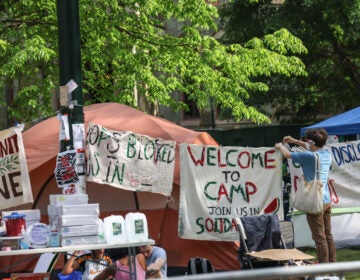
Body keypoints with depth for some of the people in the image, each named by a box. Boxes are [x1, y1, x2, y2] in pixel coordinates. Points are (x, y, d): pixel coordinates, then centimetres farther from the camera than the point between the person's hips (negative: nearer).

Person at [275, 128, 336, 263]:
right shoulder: (326, 154, 7)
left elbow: (287, 154, -2)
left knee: (319, 237, -5)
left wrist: (280, 146, 20)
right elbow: (314, 149, 29)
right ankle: (332, 263, 17)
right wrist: (294, 141, 34)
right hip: (327, 201, 8)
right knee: (328, 235, 13)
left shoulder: (308, 156, -15)